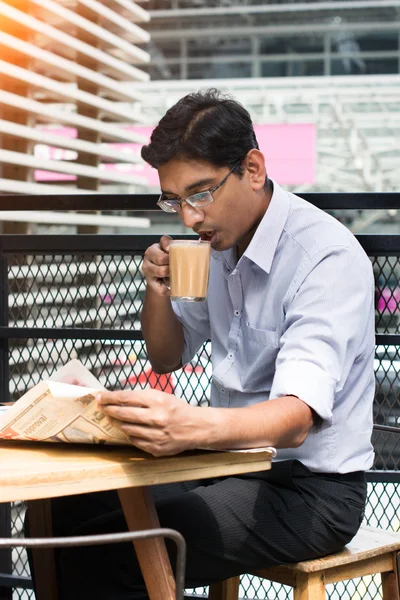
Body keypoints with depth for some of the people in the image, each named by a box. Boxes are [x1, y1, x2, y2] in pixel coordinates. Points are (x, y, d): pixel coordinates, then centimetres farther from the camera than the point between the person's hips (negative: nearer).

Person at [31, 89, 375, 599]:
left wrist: (190, 426, -52)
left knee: (108, 556, -24)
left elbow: (297, 417, -32)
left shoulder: (326, 257, -20)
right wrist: (157, 291, -4)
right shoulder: (219, 241, 5)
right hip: (232, 459, 8)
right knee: (62, 515, -7)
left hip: (310, 486, -8)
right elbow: (167, 358, 17)